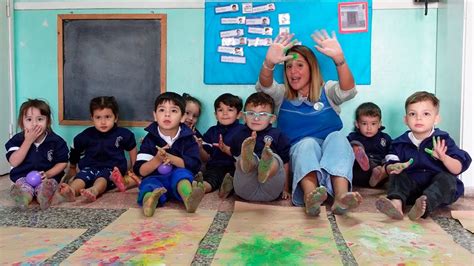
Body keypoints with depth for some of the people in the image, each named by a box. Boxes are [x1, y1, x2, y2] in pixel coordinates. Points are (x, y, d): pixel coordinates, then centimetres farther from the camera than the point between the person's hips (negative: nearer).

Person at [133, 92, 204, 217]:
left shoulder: (188, 138, 3)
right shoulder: (150, 139, 3)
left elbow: (195, 165, -9)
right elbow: (140, 171, -2)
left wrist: (171, 158, -22)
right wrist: (157, 160, -22)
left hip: (180, 178, 0)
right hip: (155, 178, 1)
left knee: (181, 173, -31)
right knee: (148, 183, -30)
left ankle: (188, 197, -63)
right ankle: (150, 200, -66)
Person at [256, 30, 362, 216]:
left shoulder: (327, 91, 12)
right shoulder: (282, 95, 14)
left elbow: (348, 90, -11)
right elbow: (264, 86, -8)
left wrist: (339, 59, -31)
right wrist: (269, 63, -32)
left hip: (331, 156, 1)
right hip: (300, 153, 0)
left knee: (337, 137, -29)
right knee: (307, 143, -32)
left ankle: (341, 195, -51)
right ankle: (309, 195, -61)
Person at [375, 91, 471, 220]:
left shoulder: (442, 141, -6)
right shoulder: (401, 143, 1)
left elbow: (458, 169, -12)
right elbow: (389, 165, 1)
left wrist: (443, 157, -31)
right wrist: (393, 167, -23)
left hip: (438, 186, -3)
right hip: (412, 186, 3)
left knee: (446, 178, -30)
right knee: (397, 176, -17)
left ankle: (422, 207, -56)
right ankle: (396, 204, -46)